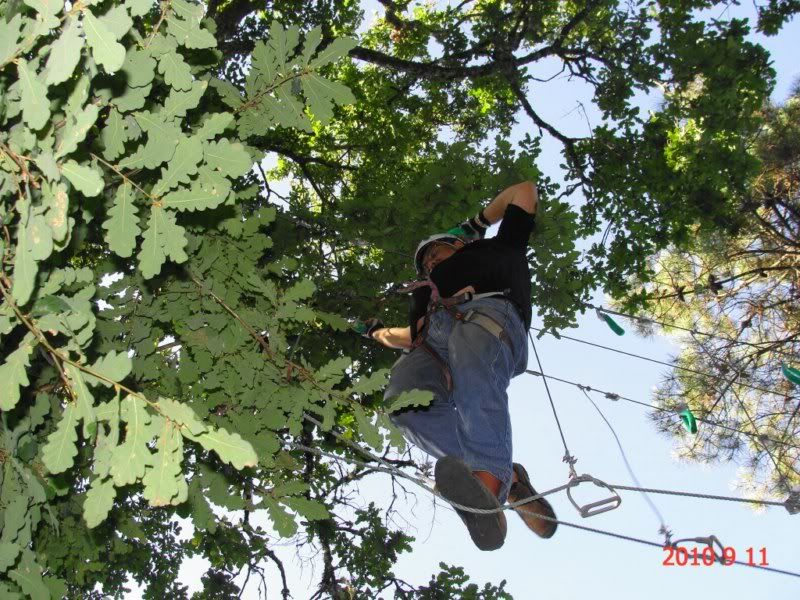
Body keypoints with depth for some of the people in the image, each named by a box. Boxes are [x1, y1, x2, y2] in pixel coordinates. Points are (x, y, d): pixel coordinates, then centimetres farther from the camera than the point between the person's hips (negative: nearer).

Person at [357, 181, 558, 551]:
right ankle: (507, 477, -38)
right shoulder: (430, 288, 46)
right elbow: (413, 338, 42)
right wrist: (376, 333, 55)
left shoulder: (496, 248, 38)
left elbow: (525, 190, 43)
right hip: (435, 337, 4)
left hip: (487, 312, -4)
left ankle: (488, 478, -63)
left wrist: (479, 222, 51)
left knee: (469, 367, -41)